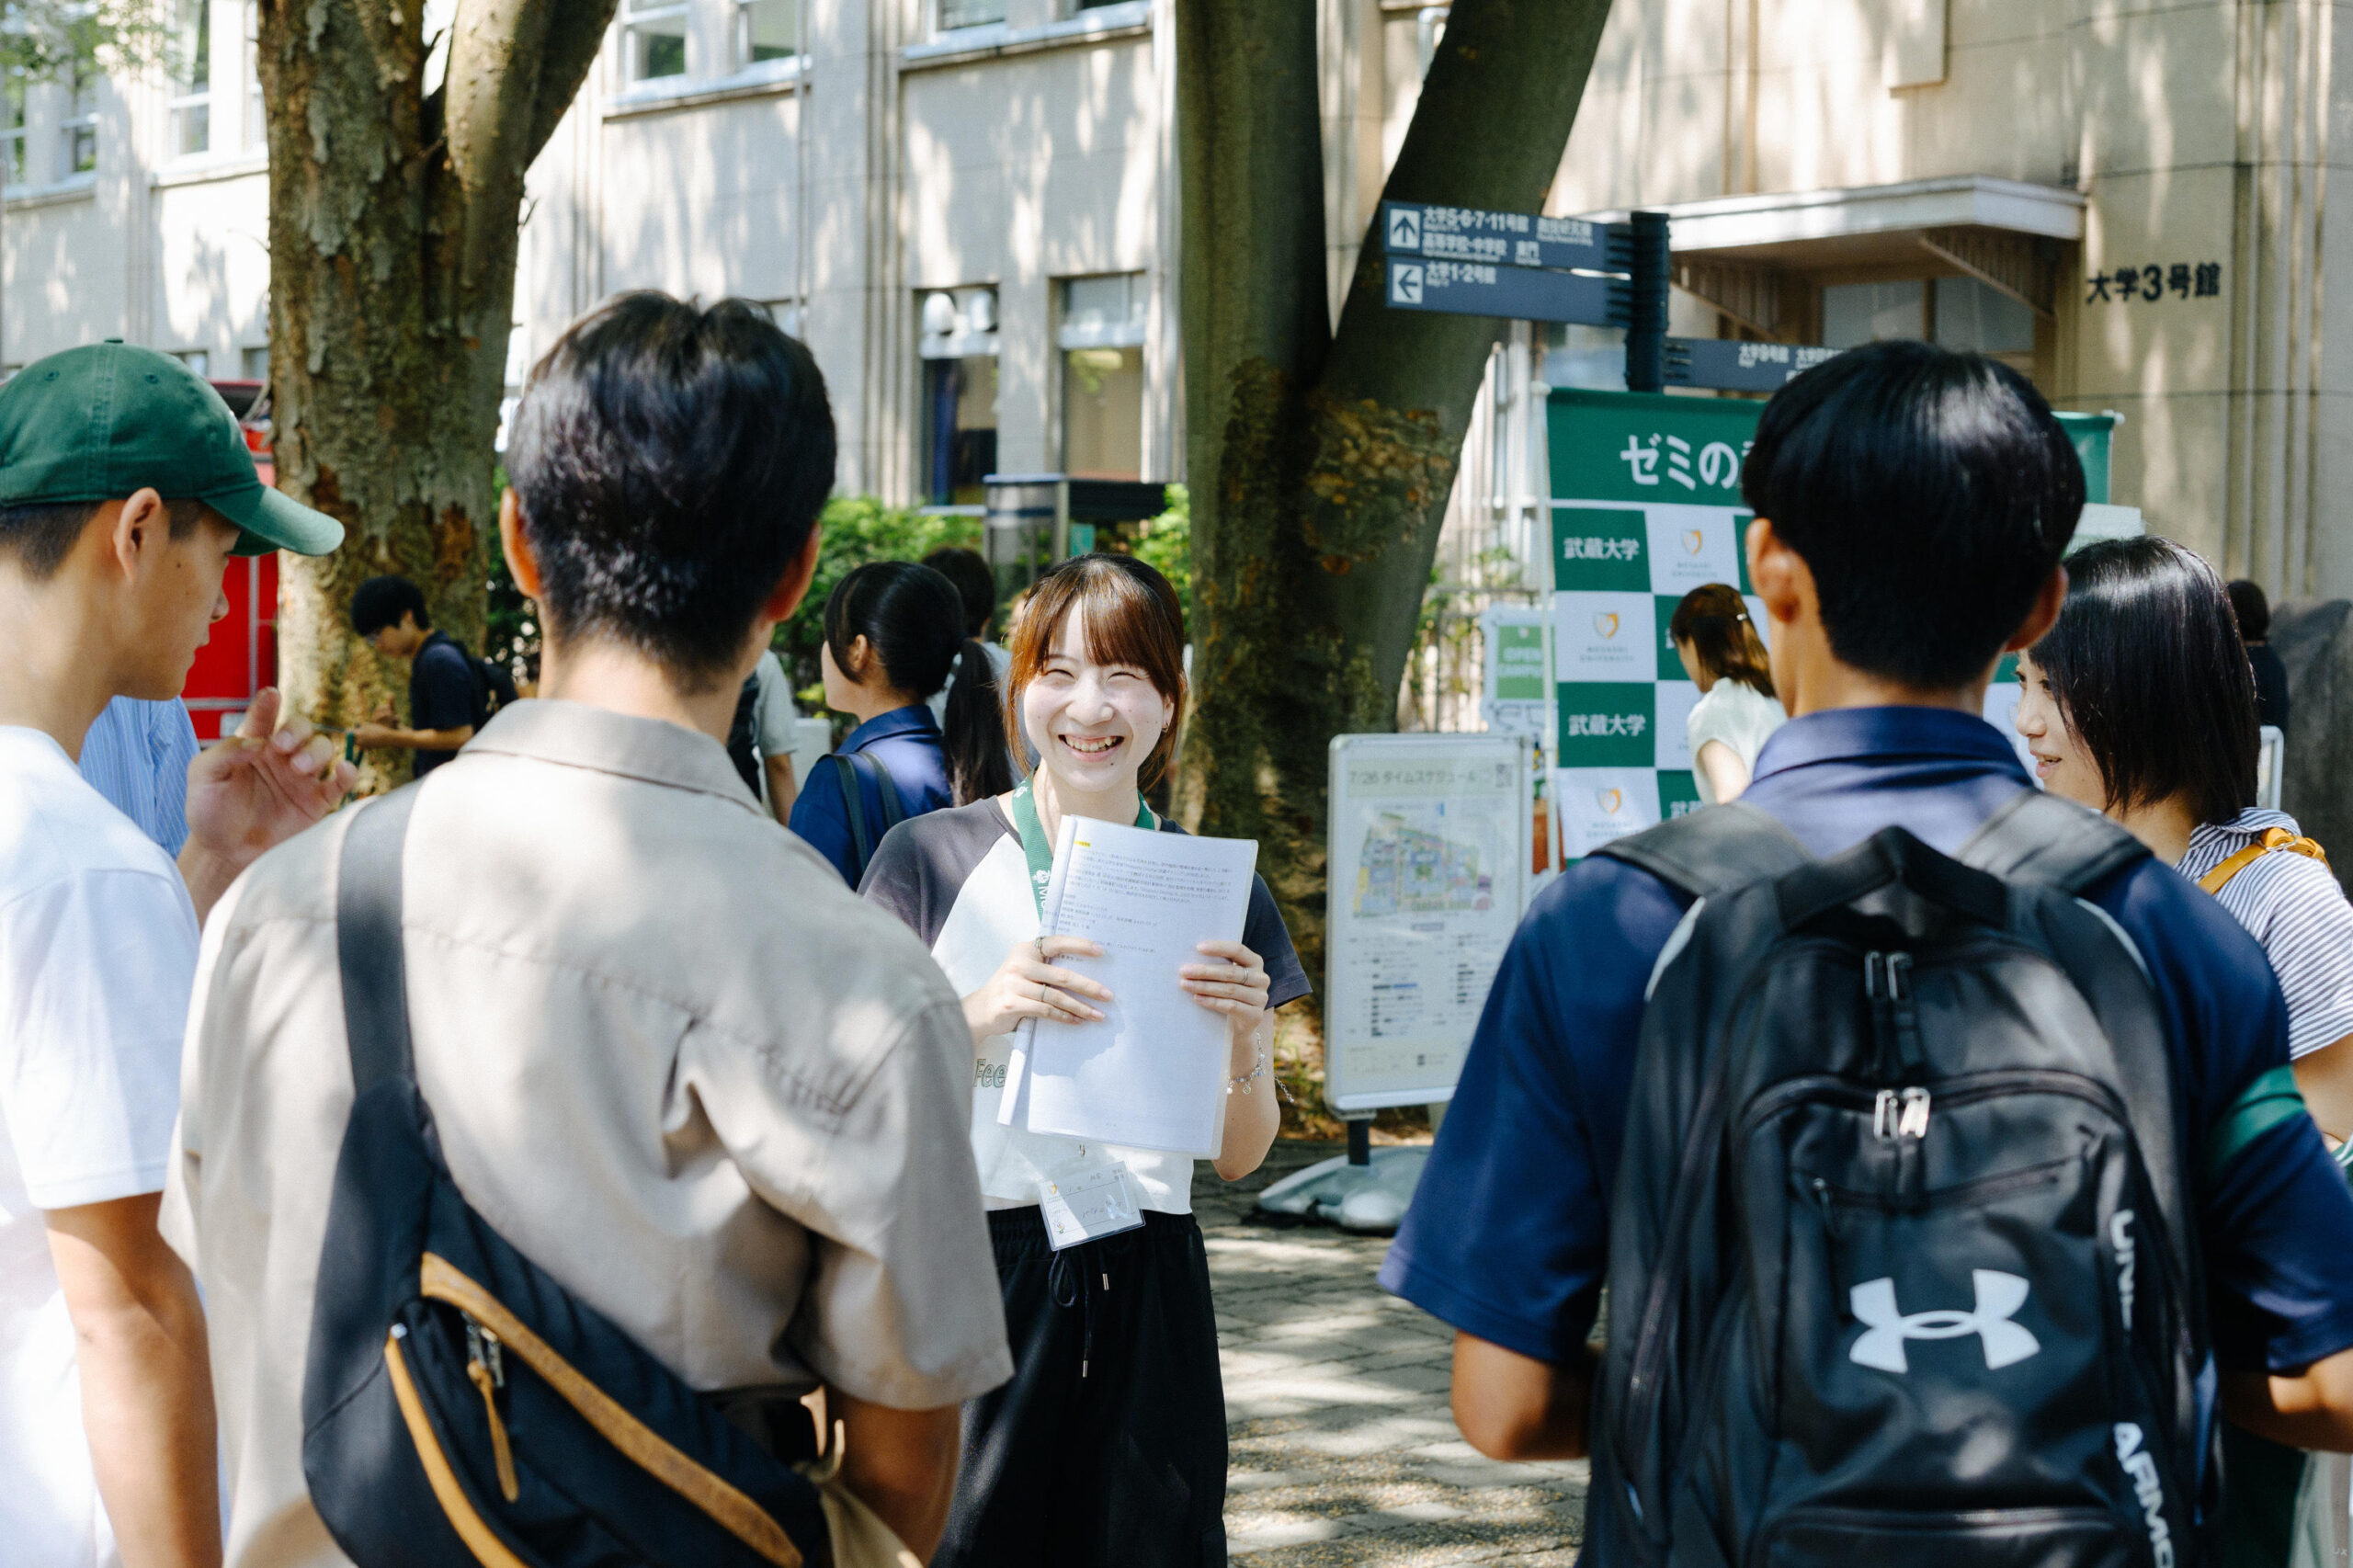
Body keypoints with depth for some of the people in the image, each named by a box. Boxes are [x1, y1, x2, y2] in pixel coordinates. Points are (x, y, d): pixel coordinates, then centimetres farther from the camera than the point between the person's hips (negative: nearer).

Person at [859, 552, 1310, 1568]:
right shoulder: (931, 859, 0)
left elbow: (1241, 1157, 9)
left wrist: (1242, 1035, -10)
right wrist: (984, 1014, -19)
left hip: (1145, 1294, 2)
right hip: (968, 1277, -2)